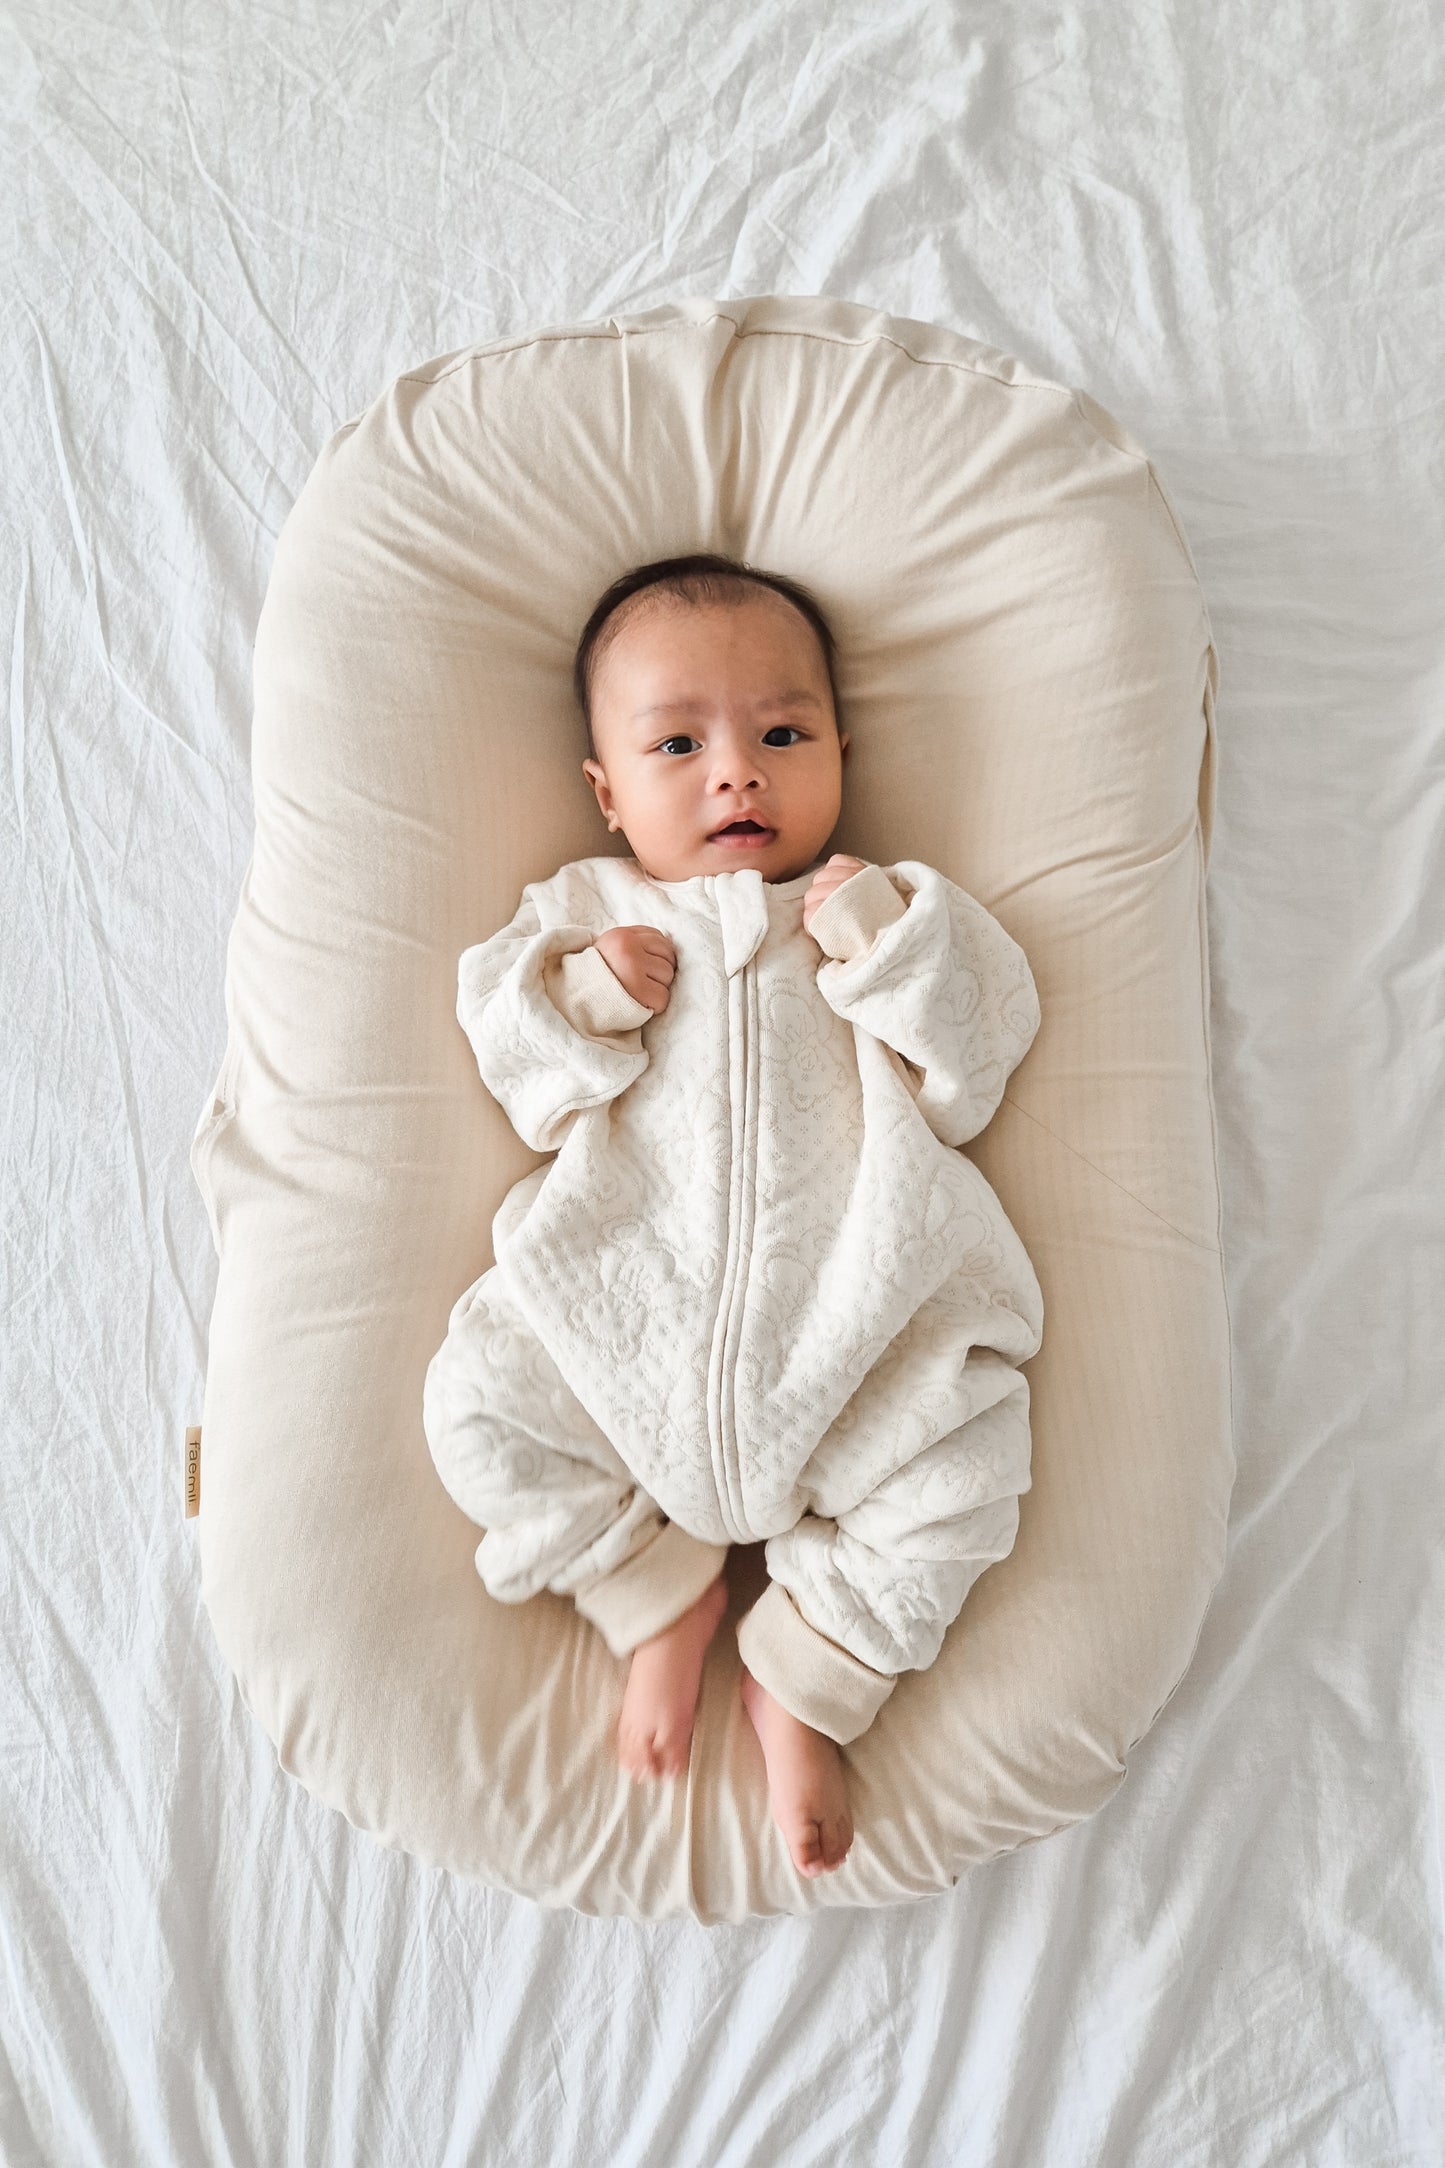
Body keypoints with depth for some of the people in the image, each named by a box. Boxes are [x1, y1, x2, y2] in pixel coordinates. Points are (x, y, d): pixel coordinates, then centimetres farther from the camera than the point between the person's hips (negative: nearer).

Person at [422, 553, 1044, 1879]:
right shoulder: (584, 914, 16)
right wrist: (581, 998, -9)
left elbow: (963, 1093, 5)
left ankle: (807, 1679, 7)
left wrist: (892, 949, -8)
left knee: (963, 1454, -18)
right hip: (627, 1304, 1)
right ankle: (664, 1593, 8)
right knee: (479, 1403, -14)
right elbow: (527, 1094, 9)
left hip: (848, 1313, 0)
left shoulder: (888, 912, 15)